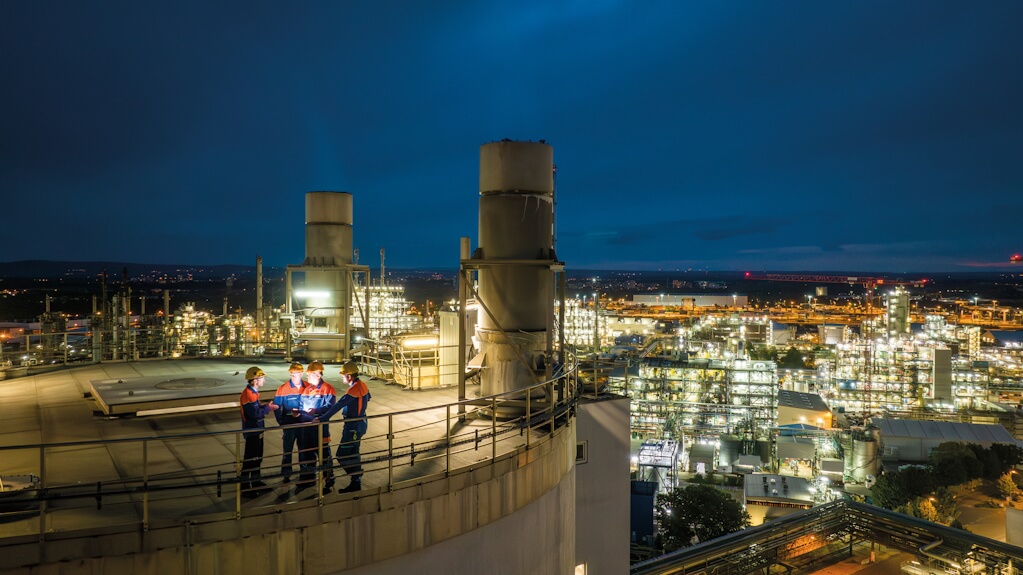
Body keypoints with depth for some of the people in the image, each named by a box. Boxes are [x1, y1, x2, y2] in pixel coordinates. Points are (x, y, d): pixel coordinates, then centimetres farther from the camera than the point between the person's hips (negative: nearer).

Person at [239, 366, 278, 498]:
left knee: (258, 457, 19)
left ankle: (256, 482, 31)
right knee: (249, 459, -1)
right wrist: (268, 408, -14)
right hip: (251, 432, -10)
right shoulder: (248, 394, -22)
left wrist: (267, 406, -3)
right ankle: (244, 487, 9)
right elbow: (255, 414, -26)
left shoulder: (253, 392, 10)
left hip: (257, 430, 10)